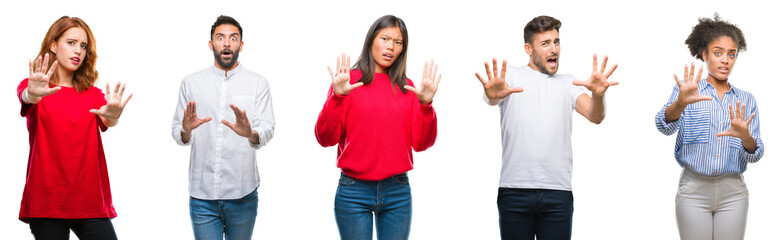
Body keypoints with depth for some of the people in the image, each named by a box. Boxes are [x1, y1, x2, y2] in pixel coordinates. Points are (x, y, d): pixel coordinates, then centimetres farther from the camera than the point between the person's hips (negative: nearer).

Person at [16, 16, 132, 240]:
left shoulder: (93, 94, 10)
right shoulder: (31, 86, 5)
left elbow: (106, 121, -8)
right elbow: (25, 97, -18)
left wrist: (112, 116, -34)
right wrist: (33, 94, -44)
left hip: (90, 202, 2)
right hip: (46, 202, -2)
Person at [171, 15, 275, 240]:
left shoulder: (257, 83, 5)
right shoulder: (191, 82, 9)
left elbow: (267, 128, -6)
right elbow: (176, 133, 6)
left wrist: (251, 134, -29)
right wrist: (185, 131, -18)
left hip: (242, 195, 0)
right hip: (202, 195, 0)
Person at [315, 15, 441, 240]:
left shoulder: (406, 87, 9)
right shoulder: (348, 81, 0)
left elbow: (421, 143, 2)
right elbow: (325, 138, -8)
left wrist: (426, 105, -12)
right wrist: (336, 97, -20)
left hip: (398, 193, 3)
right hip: (354, 192, -3)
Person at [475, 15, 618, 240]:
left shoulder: (567, 83, 16)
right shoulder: (511, 76, 8)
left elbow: (595, 116, 0)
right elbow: (491, 98, -14)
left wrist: (598, 94, -24)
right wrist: (493, 95, -40)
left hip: (558, 192, 2)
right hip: (514, 189, -2)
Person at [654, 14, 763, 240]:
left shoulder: (746, 100, 9)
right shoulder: (686, 90, 2)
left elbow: (756, 155, 2)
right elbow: (665, 126, -17)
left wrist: (745, 137, -22)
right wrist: (680, 103, -39)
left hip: (733, 193, 2)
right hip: (693, 190, -2)